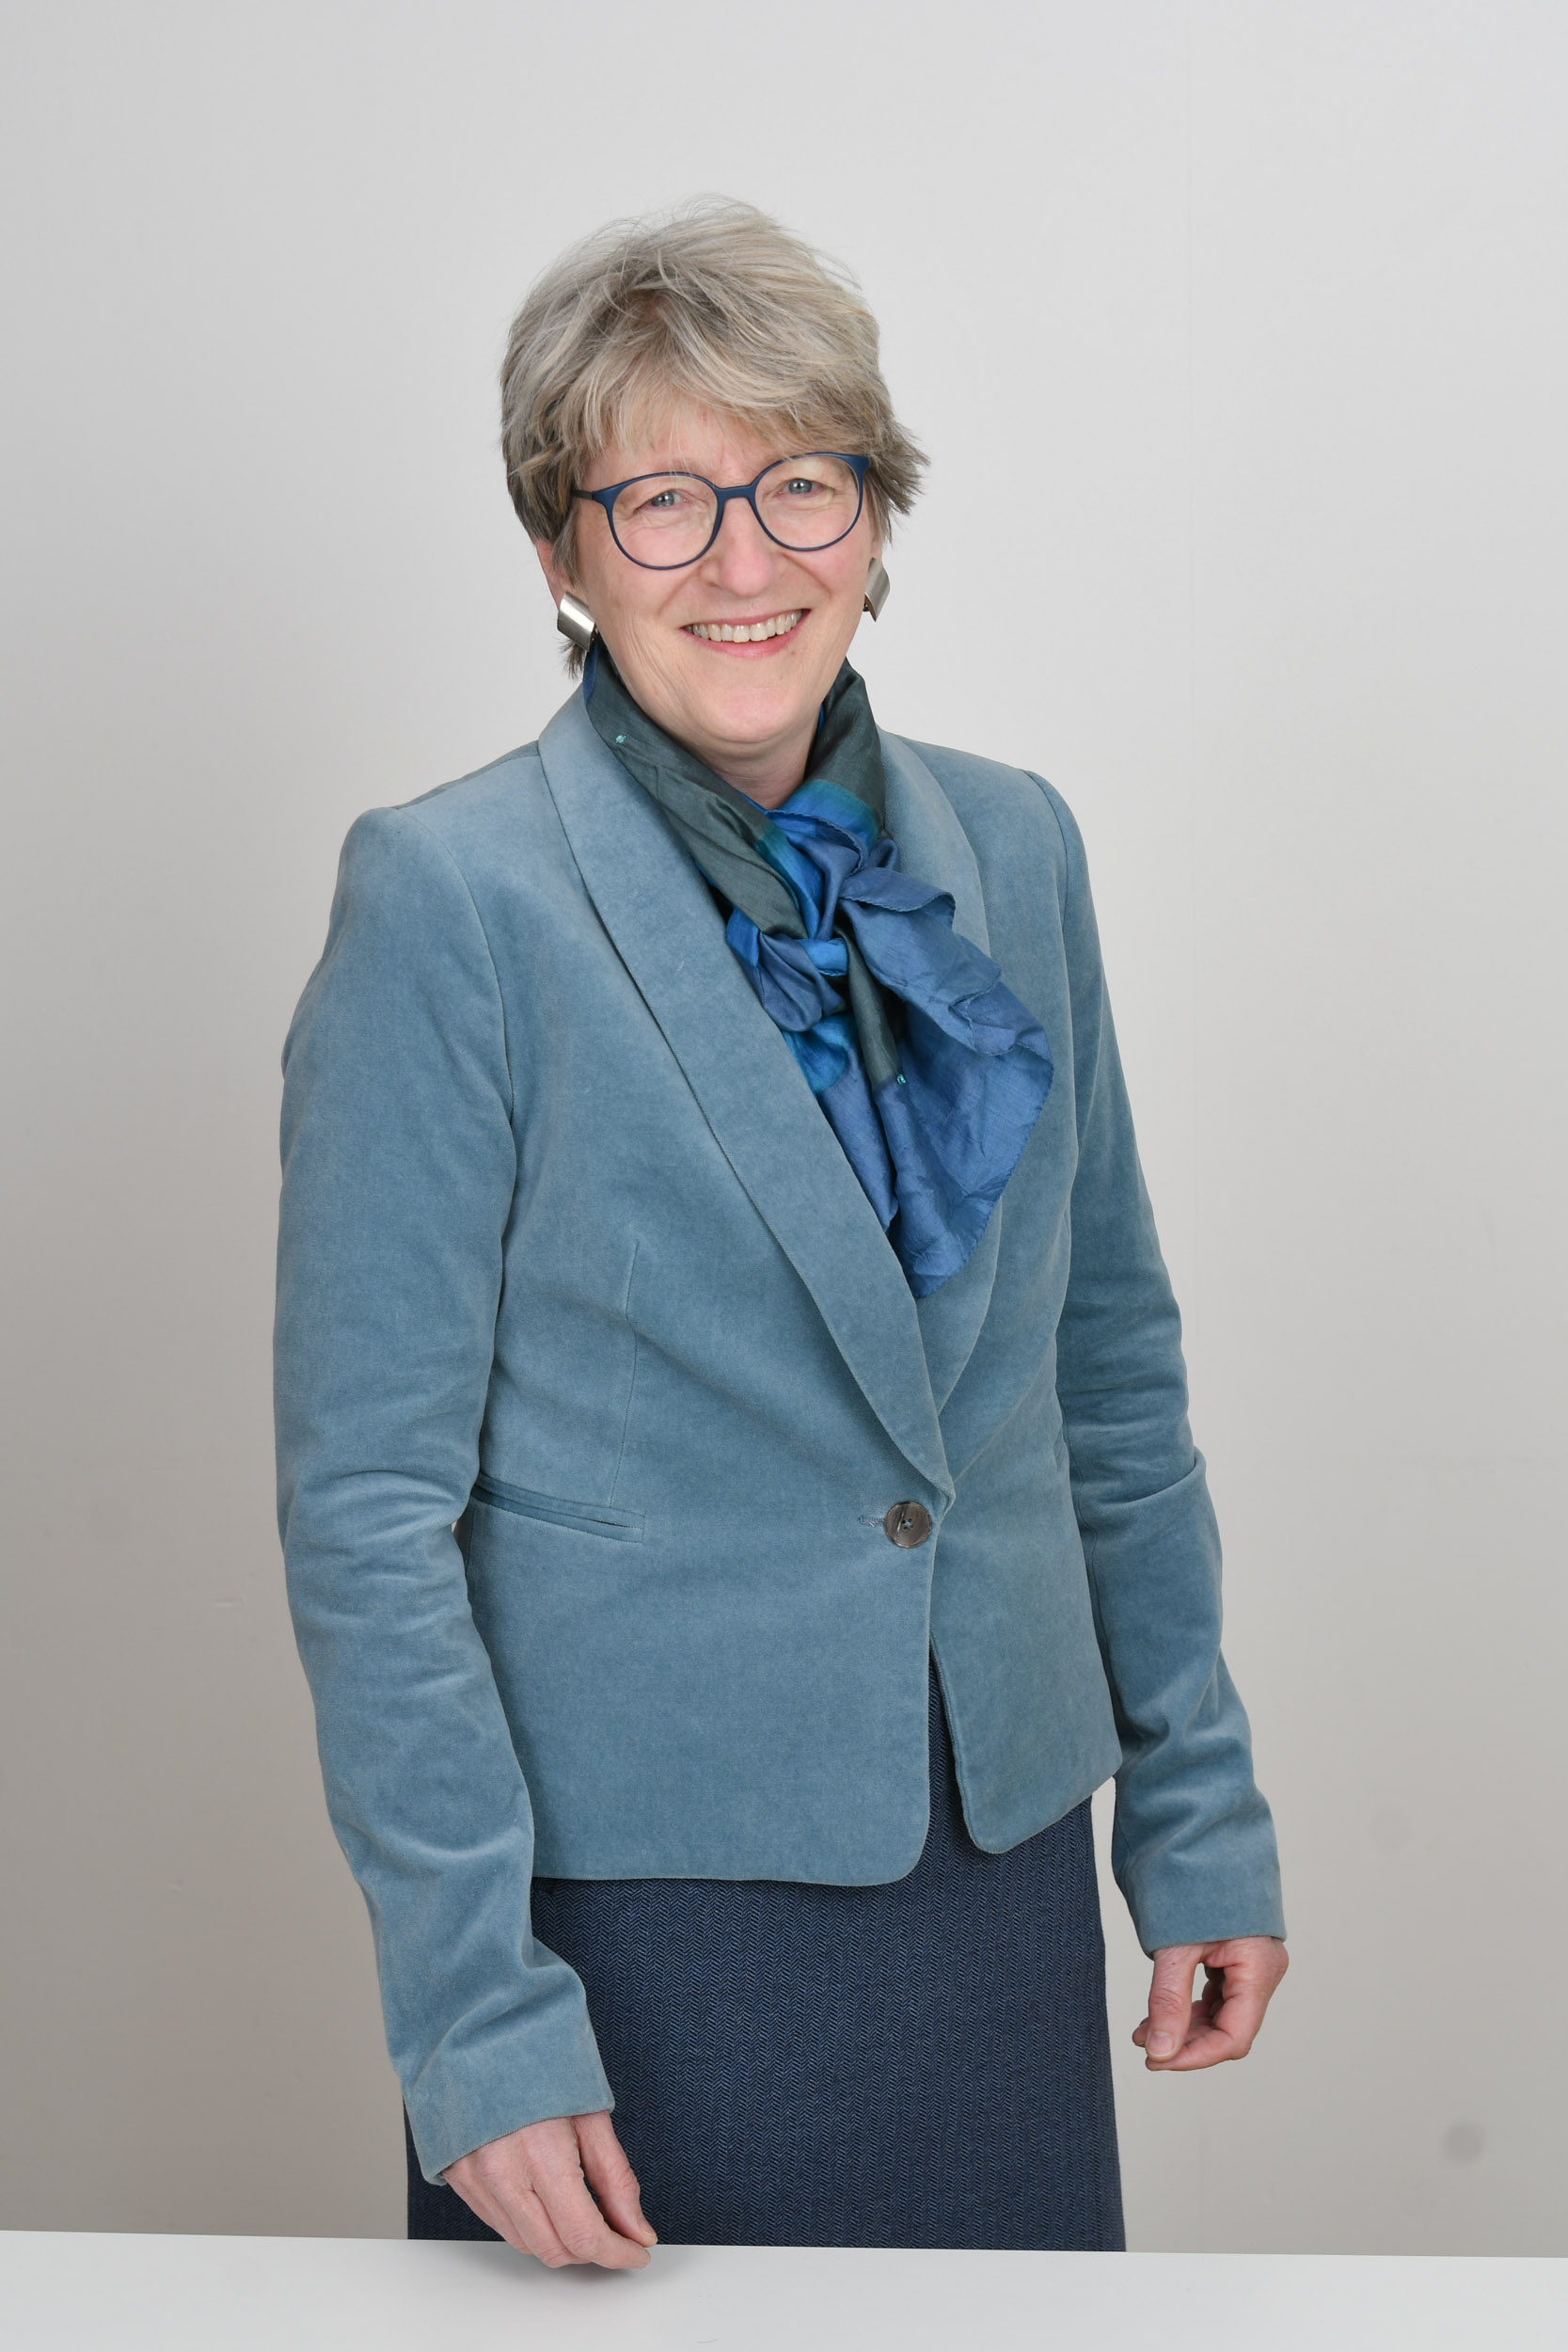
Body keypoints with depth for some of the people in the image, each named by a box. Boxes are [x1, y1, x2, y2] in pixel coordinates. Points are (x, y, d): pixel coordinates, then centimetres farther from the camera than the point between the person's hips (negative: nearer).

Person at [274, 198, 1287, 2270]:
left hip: (1001, 1860, 5)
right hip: (636, 1885, -4)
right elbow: (367, 1496, -12)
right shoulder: (450, 897, -12)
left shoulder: (1012, 850, 4)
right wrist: (474, 2006, -15)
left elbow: (1112, 1368, 11)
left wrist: (1201, 1811, 10)